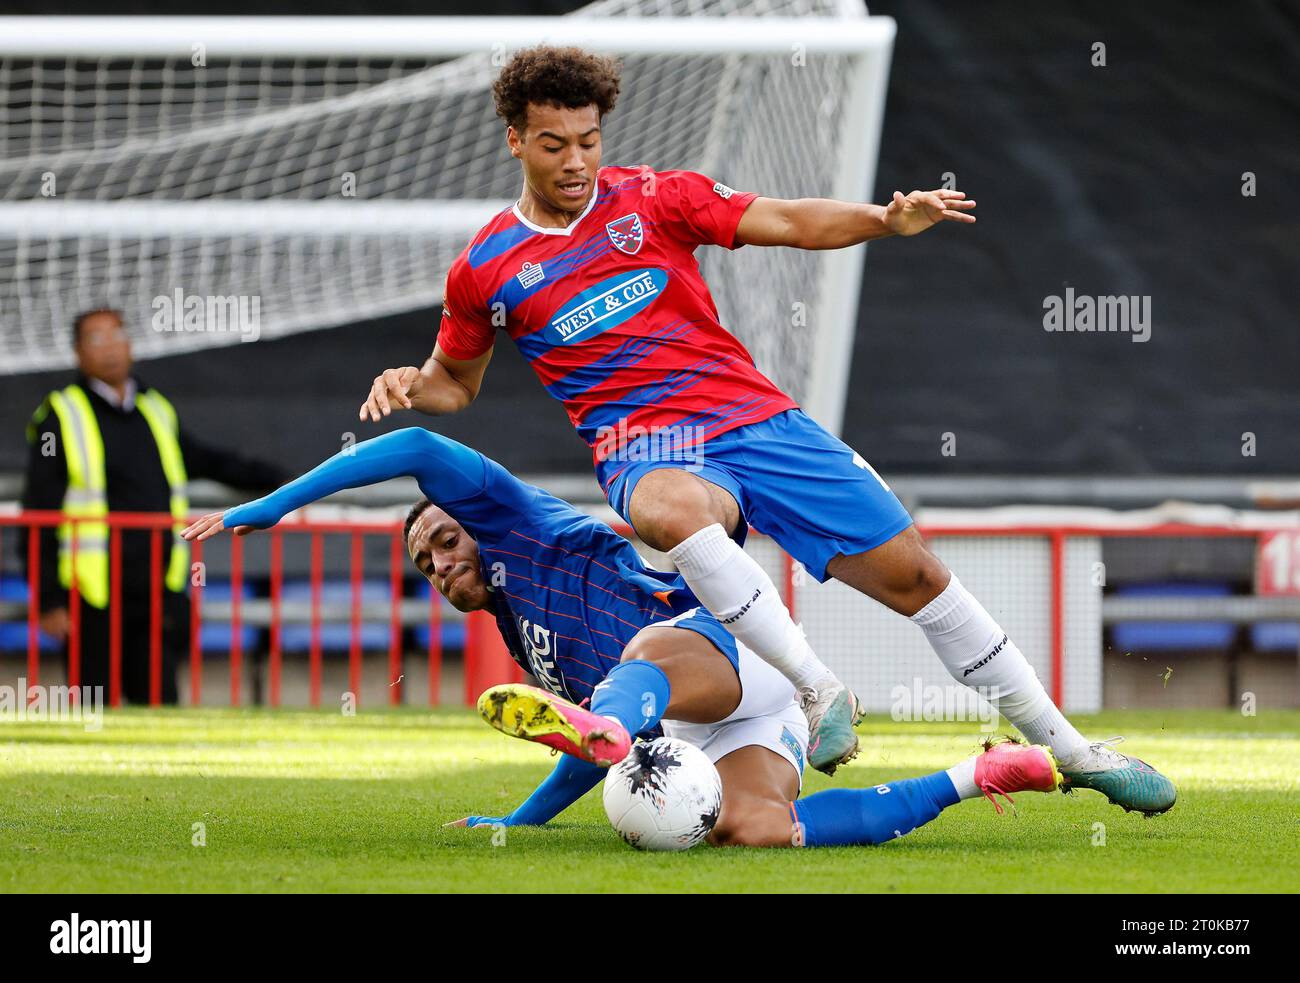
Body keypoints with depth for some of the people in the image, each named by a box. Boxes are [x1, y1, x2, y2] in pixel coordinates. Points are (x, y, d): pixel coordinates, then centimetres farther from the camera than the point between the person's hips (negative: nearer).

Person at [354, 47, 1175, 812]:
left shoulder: (652, 198, 4)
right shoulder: (486, 271, 5)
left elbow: (790, 222, 1)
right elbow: (455, 382, 20)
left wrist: (886, 220, -15)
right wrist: (407, 387, -3)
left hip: (758, 418, 2)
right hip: (649, 450, -2)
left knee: (915, 572, 0)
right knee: (671, 511, -42)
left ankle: (1068, 746, 14)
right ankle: (818, 690, -34)